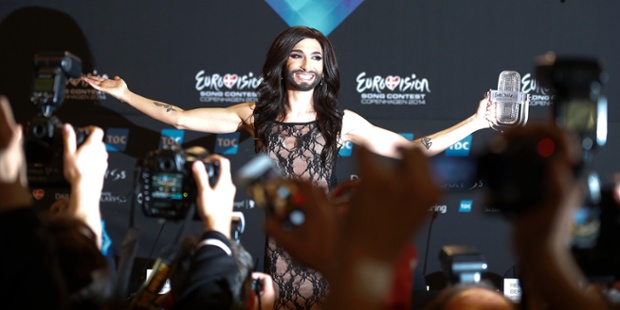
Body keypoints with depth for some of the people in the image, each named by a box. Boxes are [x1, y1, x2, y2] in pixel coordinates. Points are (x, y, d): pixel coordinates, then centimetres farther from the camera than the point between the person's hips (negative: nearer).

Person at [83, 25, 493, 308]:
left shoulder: (341, 121, 2)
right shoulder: (256, 116, 4)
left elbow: (412, 149, 2)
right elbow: (180, 118, 4)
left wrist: (475, 122, -2)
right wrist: (125, 94, 0)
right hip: (280, 241, 1)